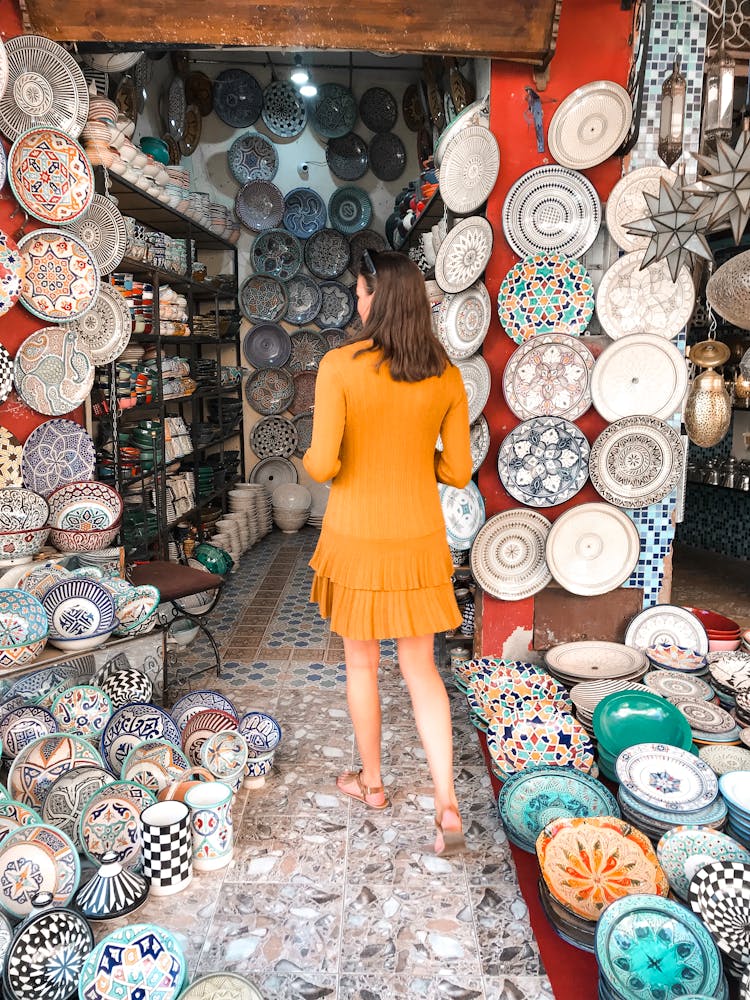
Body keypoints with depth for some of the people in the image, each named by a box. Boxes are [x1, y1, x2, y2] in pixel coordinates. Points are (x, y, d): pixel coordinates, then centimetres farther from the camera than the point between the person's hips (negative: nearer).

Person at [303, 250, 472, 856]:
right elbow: (458, 471, 0)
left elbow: (323, 463, -19)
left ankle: (371, 782, 37)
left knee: (361, 662, 19)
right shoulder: (446, 376, -2)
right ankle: (447, 806, 8)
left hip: (357, 539, -2)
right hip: (419, 540, 3)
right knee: (421, 669, 16)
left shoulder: (339, 366, -14)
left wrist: (310, 461, 6)